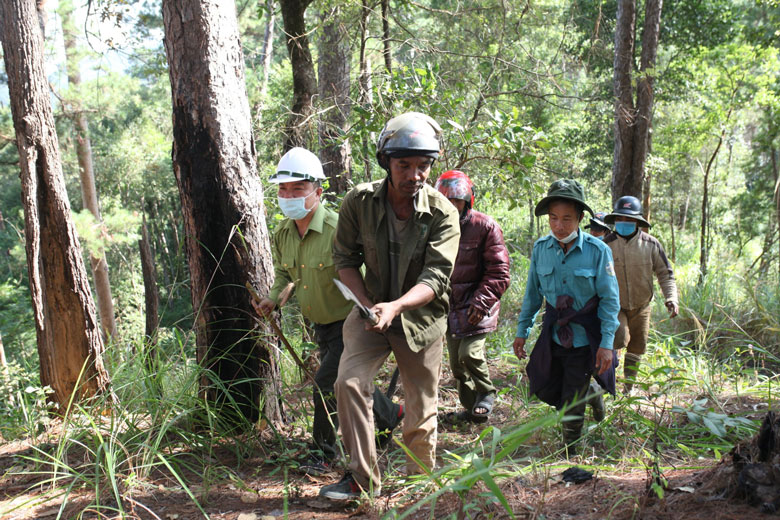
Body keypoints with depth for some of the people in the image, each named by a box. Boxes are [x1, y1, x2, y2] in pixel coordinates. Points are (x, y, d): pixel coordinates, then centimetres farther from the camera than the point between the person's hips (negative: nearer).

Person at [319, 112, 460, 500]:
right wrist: (368, 304, -15)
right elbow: (345, 258, -1)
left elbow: (435, 276, -23)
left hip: (421, 318, -1)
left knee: (421, 411, 8)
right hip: (371, 311, 1)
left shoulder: (442, 212, -17)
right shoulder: (359, 201, -11)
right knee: (349, 382, -19)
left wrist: (395, 306, -40)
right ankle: (362, 478, -4)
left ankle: (420, 482, 33)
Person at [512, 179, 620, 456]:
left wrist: (607, 343, -15)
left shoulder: (597, 250, -14)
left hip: (584, 339, -4)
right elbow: (532, 293, 7)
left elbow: (610, 300, -10)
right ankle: (591, 392, 42)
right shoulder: (541, 248, -4)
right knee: (546, 391, 11)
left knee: (572, 404, 1)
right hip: (553, 336, 4)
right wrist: (522, 331, 8)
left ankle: (569, 453, 27)